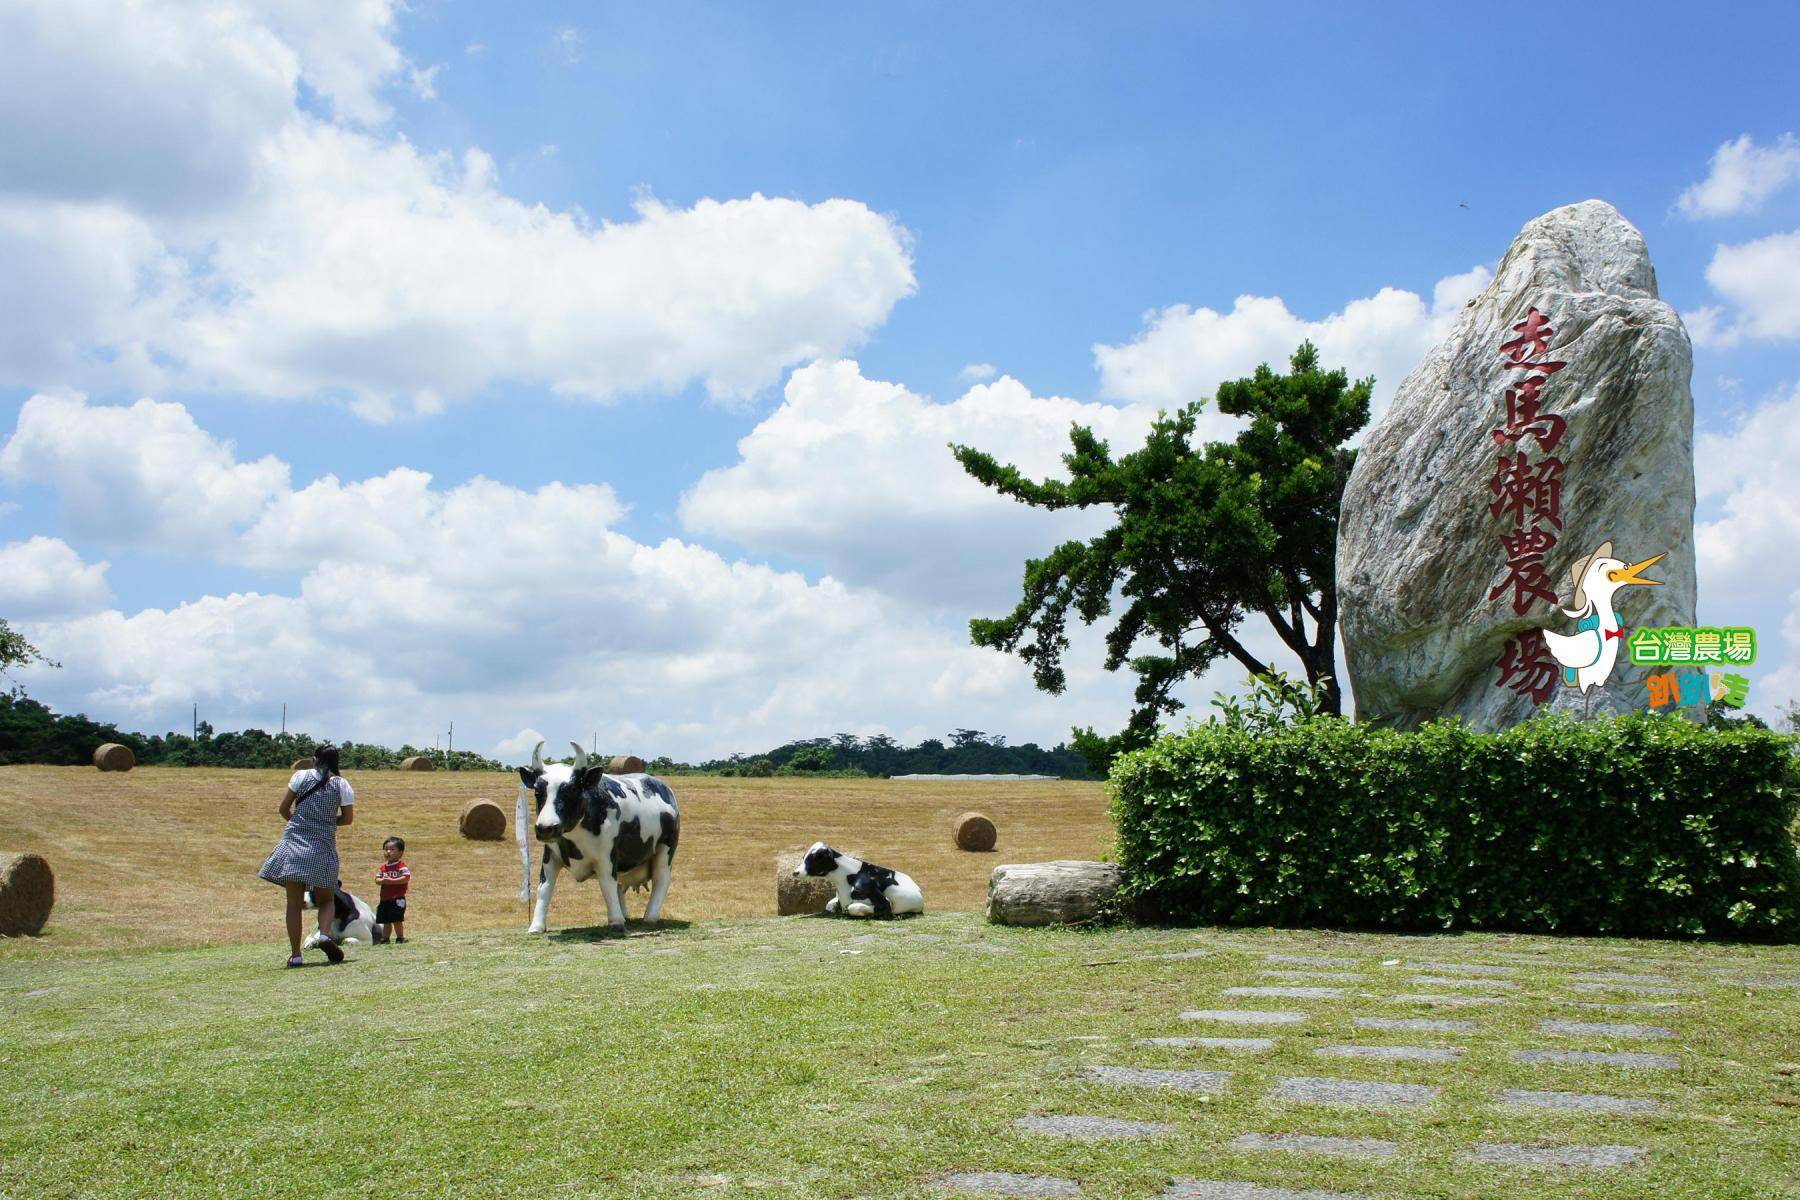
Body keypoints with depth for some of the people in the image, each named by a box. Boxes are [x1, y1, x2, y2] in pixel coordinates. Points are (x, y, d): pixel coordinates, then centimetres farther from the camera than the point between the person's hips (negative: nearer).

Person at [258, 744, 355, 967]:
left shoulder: (301, 776, 4)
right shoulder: (341, 784, 3)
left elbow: (284, 809, 8)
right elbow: (348, 818, 7)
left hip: (294, 841, 0)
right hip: (323, 847, 0)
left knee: (294, 902, 3)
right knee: (326, 899, 14)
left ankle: (295, 954, -3)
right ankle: (325, 933, -15)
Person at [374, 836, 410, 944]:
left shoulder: (401, 865, -7)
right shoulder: (383, 867, 12)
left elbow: (406, 878, -18)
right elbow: (377, 879, 9)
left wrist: (391, 881, -21)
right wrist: (382, 880, -15)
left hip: (397, 898, -6)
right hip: (385, 899, 6)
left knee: (397, 920, -6)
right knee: (386, 921, 12)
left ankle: (400, 938, 5)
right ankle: (386, 938, 21)